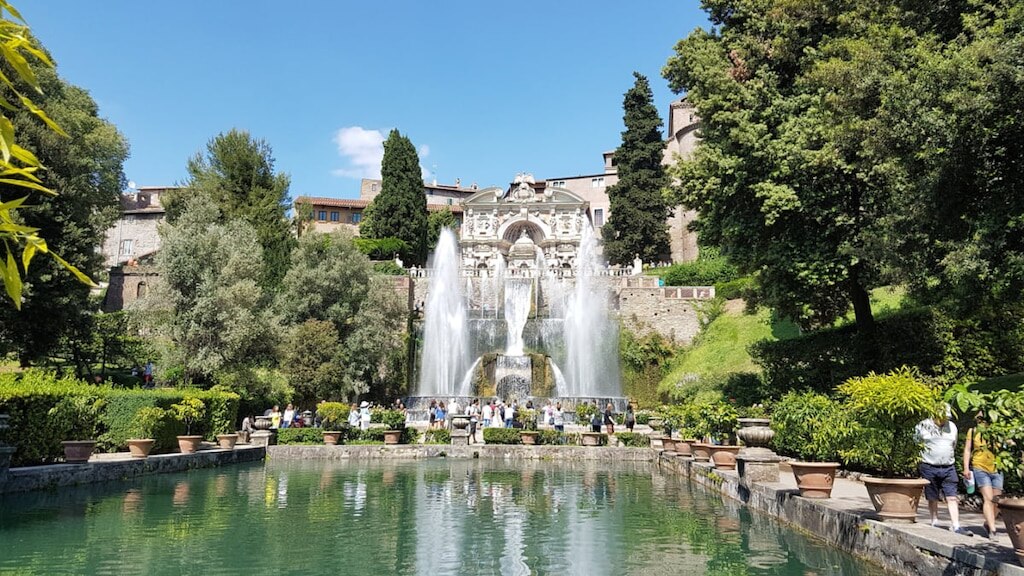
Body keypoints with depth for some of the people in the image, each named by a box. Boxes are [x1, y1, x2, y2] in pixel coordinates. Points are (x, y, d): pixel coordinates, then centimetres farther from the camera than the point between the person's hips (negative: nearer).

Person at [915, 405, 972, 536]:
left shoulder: (952, 427, 10)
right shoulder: (923, 426, -3)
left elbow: (954, 446, 21)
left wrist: (946, 457, 16)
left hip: (948, 468, 3)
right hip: (929, 468, -3)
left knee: (952, 498, -4)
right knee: (932, 498, 6)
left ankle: (956, 526, -5)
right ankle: (935, 523, 19)